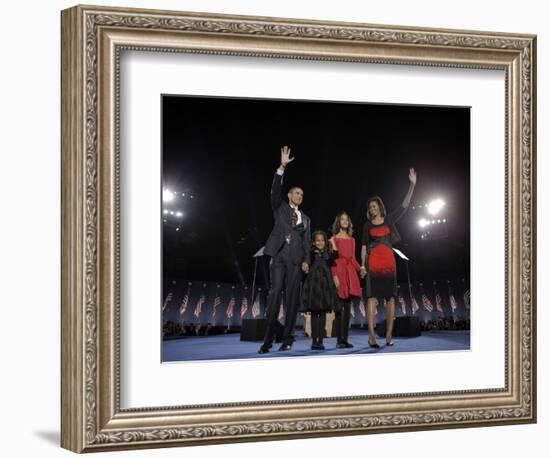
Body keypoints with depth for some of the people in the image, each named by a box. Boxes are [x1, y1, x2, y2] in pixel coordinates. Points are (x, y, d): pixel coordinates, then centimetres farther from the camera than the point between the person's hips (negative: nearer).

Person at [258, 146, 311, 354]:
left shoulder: (305, 218, 23)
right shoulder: (280, 207, 16)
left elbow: (307, 241, 15)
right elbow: (275, 189, -1)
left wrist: (306, 260, -1)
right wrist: (282, 167, -12)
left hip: (296, 258, 3)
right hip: (279, 255, -3)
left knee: (292, 297, -3)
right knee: (275, 293, -12)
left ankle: (287, 339, -4)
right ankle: (268, 340, -15)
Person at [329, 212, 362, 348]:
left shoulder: (352, 240, 18)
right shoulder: (334, 239, 4)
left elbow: (353, 258, 16)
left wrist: (360, 269, -2)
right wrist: (335, 276, -14)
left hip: (350, 272, 5)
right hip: (339, 271, -5)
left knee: (348, 308, 2)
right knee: (339, 308, -8)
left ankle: (345, 339, 3)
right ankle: (339, 340, -9)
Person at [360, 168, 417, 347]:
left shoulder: (389, 220, 13)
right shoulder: (367, 225, 13)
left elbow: (404, 206, 8)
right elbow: (364, 246, 10)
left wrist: (412, 185, 2)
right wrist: (362, 265, -1)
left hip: (389, 260, 1)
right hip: (373, 261, -1)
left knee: (390, 296, -2)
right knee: (372, 296, -11)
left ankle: (389, 334, -2)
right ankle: (371, 334, -20)